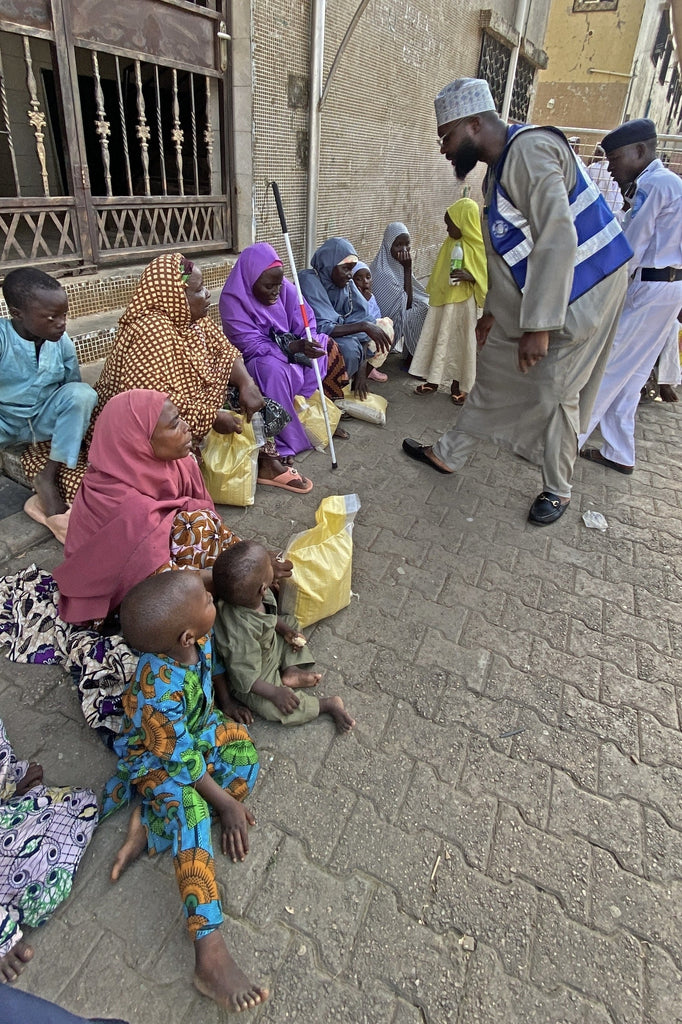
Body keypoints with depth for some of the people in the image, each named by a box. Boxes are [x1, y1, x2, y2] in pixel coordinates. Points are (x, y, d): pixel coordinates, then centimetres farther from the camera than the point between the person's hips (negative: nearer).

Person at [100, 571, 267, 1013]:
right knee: (190, 810, -27)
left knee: (244, 753, -14)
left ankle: (150, 821, -8)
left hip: (198, 728, 7)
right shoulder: (158, 690, -39)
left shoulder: (199, 636, -22)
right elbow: (183, 760, -27)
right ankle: (211, 954, -25)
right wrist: (227, 802, -18)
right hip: (158, 758, -7)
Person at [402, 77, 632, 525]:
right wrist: (492, 310, 22)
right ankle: (449, 454, 27)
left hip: (578, 293, -9)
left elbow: (557, 239, -30)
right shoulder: (499, 167, 11)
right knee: (494, 371, 13)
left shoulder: (529, 150, -20)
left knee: (552, 392, -5)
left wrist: (538, 326, -33)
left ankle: (558, 491, 15)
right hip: (528, 297, 10)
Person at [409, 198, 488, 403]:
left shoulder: (480, 247, -11)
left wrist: (469, 277, -26)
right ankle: (433, 380, 20)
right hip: (442, 301, 5)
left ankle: (458, 384, 16)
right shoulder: (450, 243, 6)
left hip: (463, 304, -5)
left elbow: (487, 277, -9)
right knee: (438, 338, 9)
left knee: (461, 341, 4)